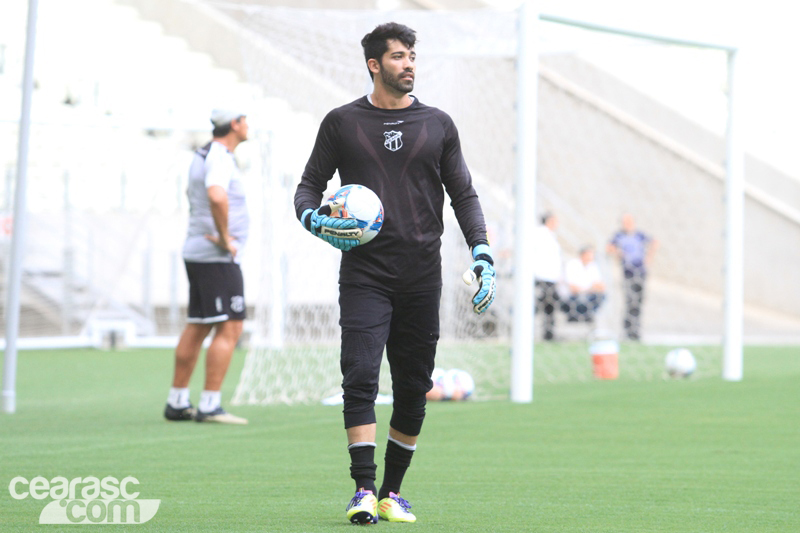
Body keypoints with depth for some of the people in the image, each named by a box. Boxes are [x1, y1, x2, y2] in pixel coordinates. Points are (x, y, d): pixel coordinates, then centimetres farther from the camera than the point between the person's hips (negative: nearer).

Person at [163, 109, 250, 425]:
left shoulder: (203, 156, 15)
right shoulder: (220, 158, -15)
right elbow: (217, 196, -35)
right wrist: (225, 237, -23)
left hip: (197, 253, 10)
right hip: (218, 257, -10)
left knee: (197, 328, 12)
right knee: (229, 329, -10)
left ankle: (177, 403, 15)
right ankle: (210, 406, -13)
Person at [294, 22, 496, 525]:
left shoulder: (438, 124, 11)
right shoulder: (342, 122, 7)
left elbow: (463, 194, 13)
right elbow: (310, 185, 12)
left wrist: (482, 252, 1)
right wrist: (314, 219, -10)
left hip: (422, 277, 2)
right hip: (364, 275, -2)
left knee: (413, 388, 4)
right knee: (360, 377, -15)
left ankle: (393, 493, 15)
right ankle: (364, 491, -15)